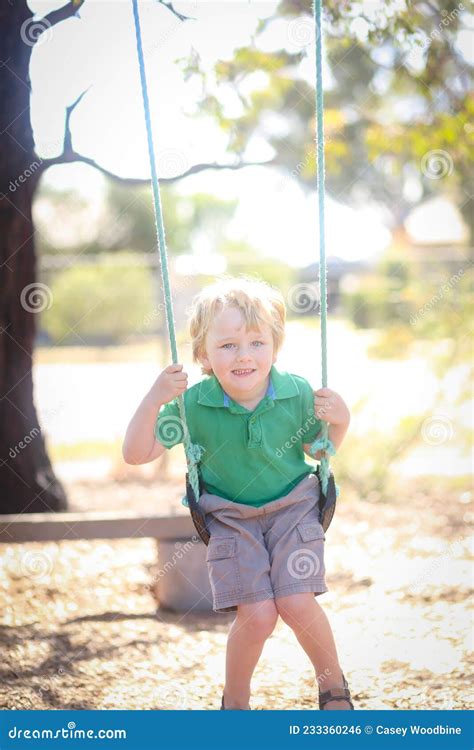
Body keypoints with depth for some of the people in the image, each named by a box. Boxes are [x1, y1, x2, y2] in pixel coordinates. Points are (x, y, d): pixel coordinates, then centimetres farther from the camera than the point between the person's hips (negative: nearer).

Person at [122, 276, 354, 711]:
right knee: (257, 615, -15)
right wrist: (153, 401, -29)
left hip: (292, 508, 1)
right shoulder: (193, 405, -16)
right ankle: (235, 701, 13)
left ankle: (334, 684, 11)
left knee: (296, 604, -18)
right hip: (230, 519, -1)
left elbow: (320, 450, 5)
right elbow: (136, 454, -15)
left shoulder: (297, 394, -12)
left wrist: (340, 421, -16)